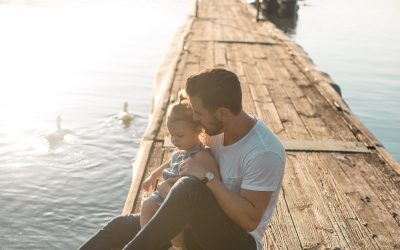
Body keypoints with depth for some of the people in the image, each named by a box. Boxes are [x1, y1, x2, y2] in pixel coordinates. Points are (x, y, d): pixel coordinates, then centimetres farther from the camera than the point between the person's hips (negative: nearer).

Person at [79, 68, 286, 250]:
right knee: (122, 225, -1)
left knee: (190, 186, -35)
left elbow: (250, 219, -27)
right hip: (208, 227, 8)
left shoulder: (264, 153, -25)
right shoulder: (221, 129, -1)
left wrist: (207, 177, -28)